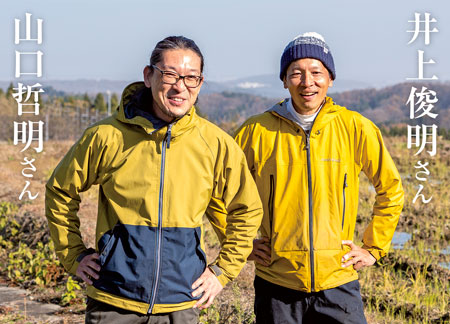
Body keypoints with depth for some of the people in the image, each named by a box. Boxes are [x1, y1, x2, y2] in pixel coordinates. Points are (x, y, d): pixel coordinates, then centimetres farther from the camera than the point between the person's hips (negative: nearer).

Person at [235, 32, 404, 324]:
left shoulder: (356, 129, -2)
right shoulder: (257, 131, -3)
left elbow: (391, 190, 11)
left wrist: (373, 248, 7)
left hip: (338, 284, 0)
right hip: (277, 288, 0)